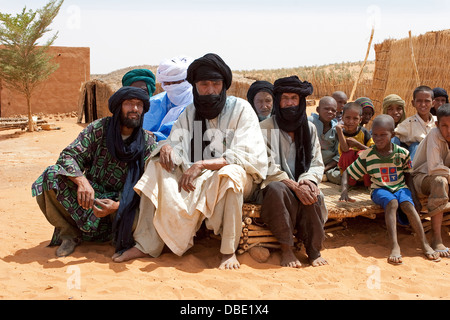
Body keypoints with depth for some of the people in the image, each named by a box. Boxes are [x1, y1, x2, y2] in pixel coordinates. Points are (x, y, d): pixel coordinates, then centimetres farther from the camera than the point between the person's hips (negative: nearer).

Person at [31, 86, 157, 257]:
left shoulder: (148, 144, -7)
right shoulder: (99, 128, -6)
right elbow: (69, 155, -12)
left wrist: (117, 205, -31)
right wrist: (81, 181, -34)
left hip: (120, 200, -1)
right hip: (88, 193, 2)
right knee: (52, 175, -24)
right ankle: (70, 234, -6)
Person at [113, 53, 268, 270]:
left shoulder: (241, 109, -7)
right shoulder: (191, 112, 9)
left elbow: (245, 156, -18)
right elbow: (176, 143, 3)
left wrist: (202, 165, -27)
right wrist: (167, 147, -23)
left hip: (238, 178, -5)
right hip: (197, 179, 5)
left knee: (230, 173, -39)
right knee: (157, 167, -13)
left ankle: (228, 250, -25)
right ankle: (146, 245, -15)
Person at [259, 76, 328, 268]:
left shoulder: (309, 128, 11)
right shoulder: (266, 128, -2)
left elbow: (317, 164, 8)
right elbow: (269, 167, -11)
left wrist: (308, 180, -16)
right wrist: (294, 186, -22)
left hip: (301, 184, 3)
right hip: (276, 184, -2)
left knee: (313, 195, -31)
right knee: (278, 189, -37)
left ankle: (314, 250, -18)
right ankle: (286, 250, -29)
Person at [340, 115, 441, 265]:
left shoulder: (402, 153, -1)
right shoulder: (367, 155, -4)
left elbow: (408, 175, 11)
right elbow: (347, 173, 2)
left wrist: (414, 195, 1)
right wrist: (344, 190, -14)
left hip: (400, 187, 1)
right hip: (380, 189, -1)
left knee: (408, 204, -32)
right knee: (392, 202, -35)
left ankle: (425, 244, -29)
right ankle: (395, 247, -44)